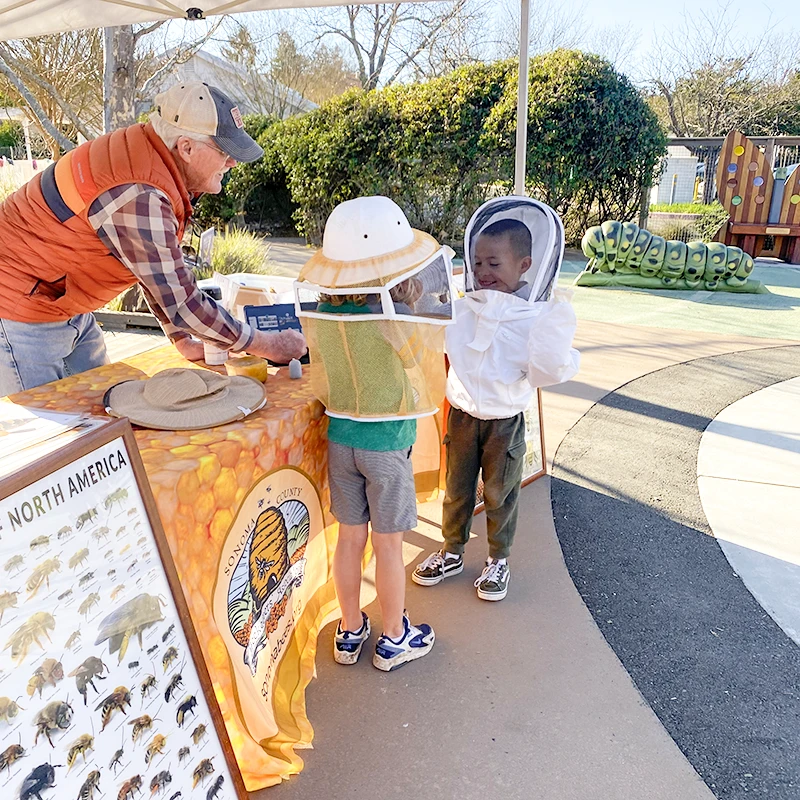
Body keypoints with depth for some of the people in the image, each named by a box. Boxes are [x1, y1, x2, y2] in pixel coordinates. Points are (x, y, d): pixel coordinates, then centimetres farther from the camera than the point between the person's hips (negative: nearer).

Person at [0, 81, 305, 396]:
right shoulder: (138, 196, -30)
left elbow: (164, 272, 8)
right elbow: (180, 301, -27)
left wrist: (184, 341, 7)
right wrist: (268, 345, -19)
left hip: (69, 307, 9)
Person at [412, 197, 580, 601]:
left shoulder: (536, 318, -16)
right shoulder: (463, 308, -6)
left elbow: (544, 372, -19)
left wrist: (556, 344, -33)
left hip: (505, 421, -3)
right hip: (462, 414, 3)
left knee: (500, 495, 14)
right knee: (456, 489, 17)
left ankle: (499, 560, 36)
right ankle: (452, 553, 38)